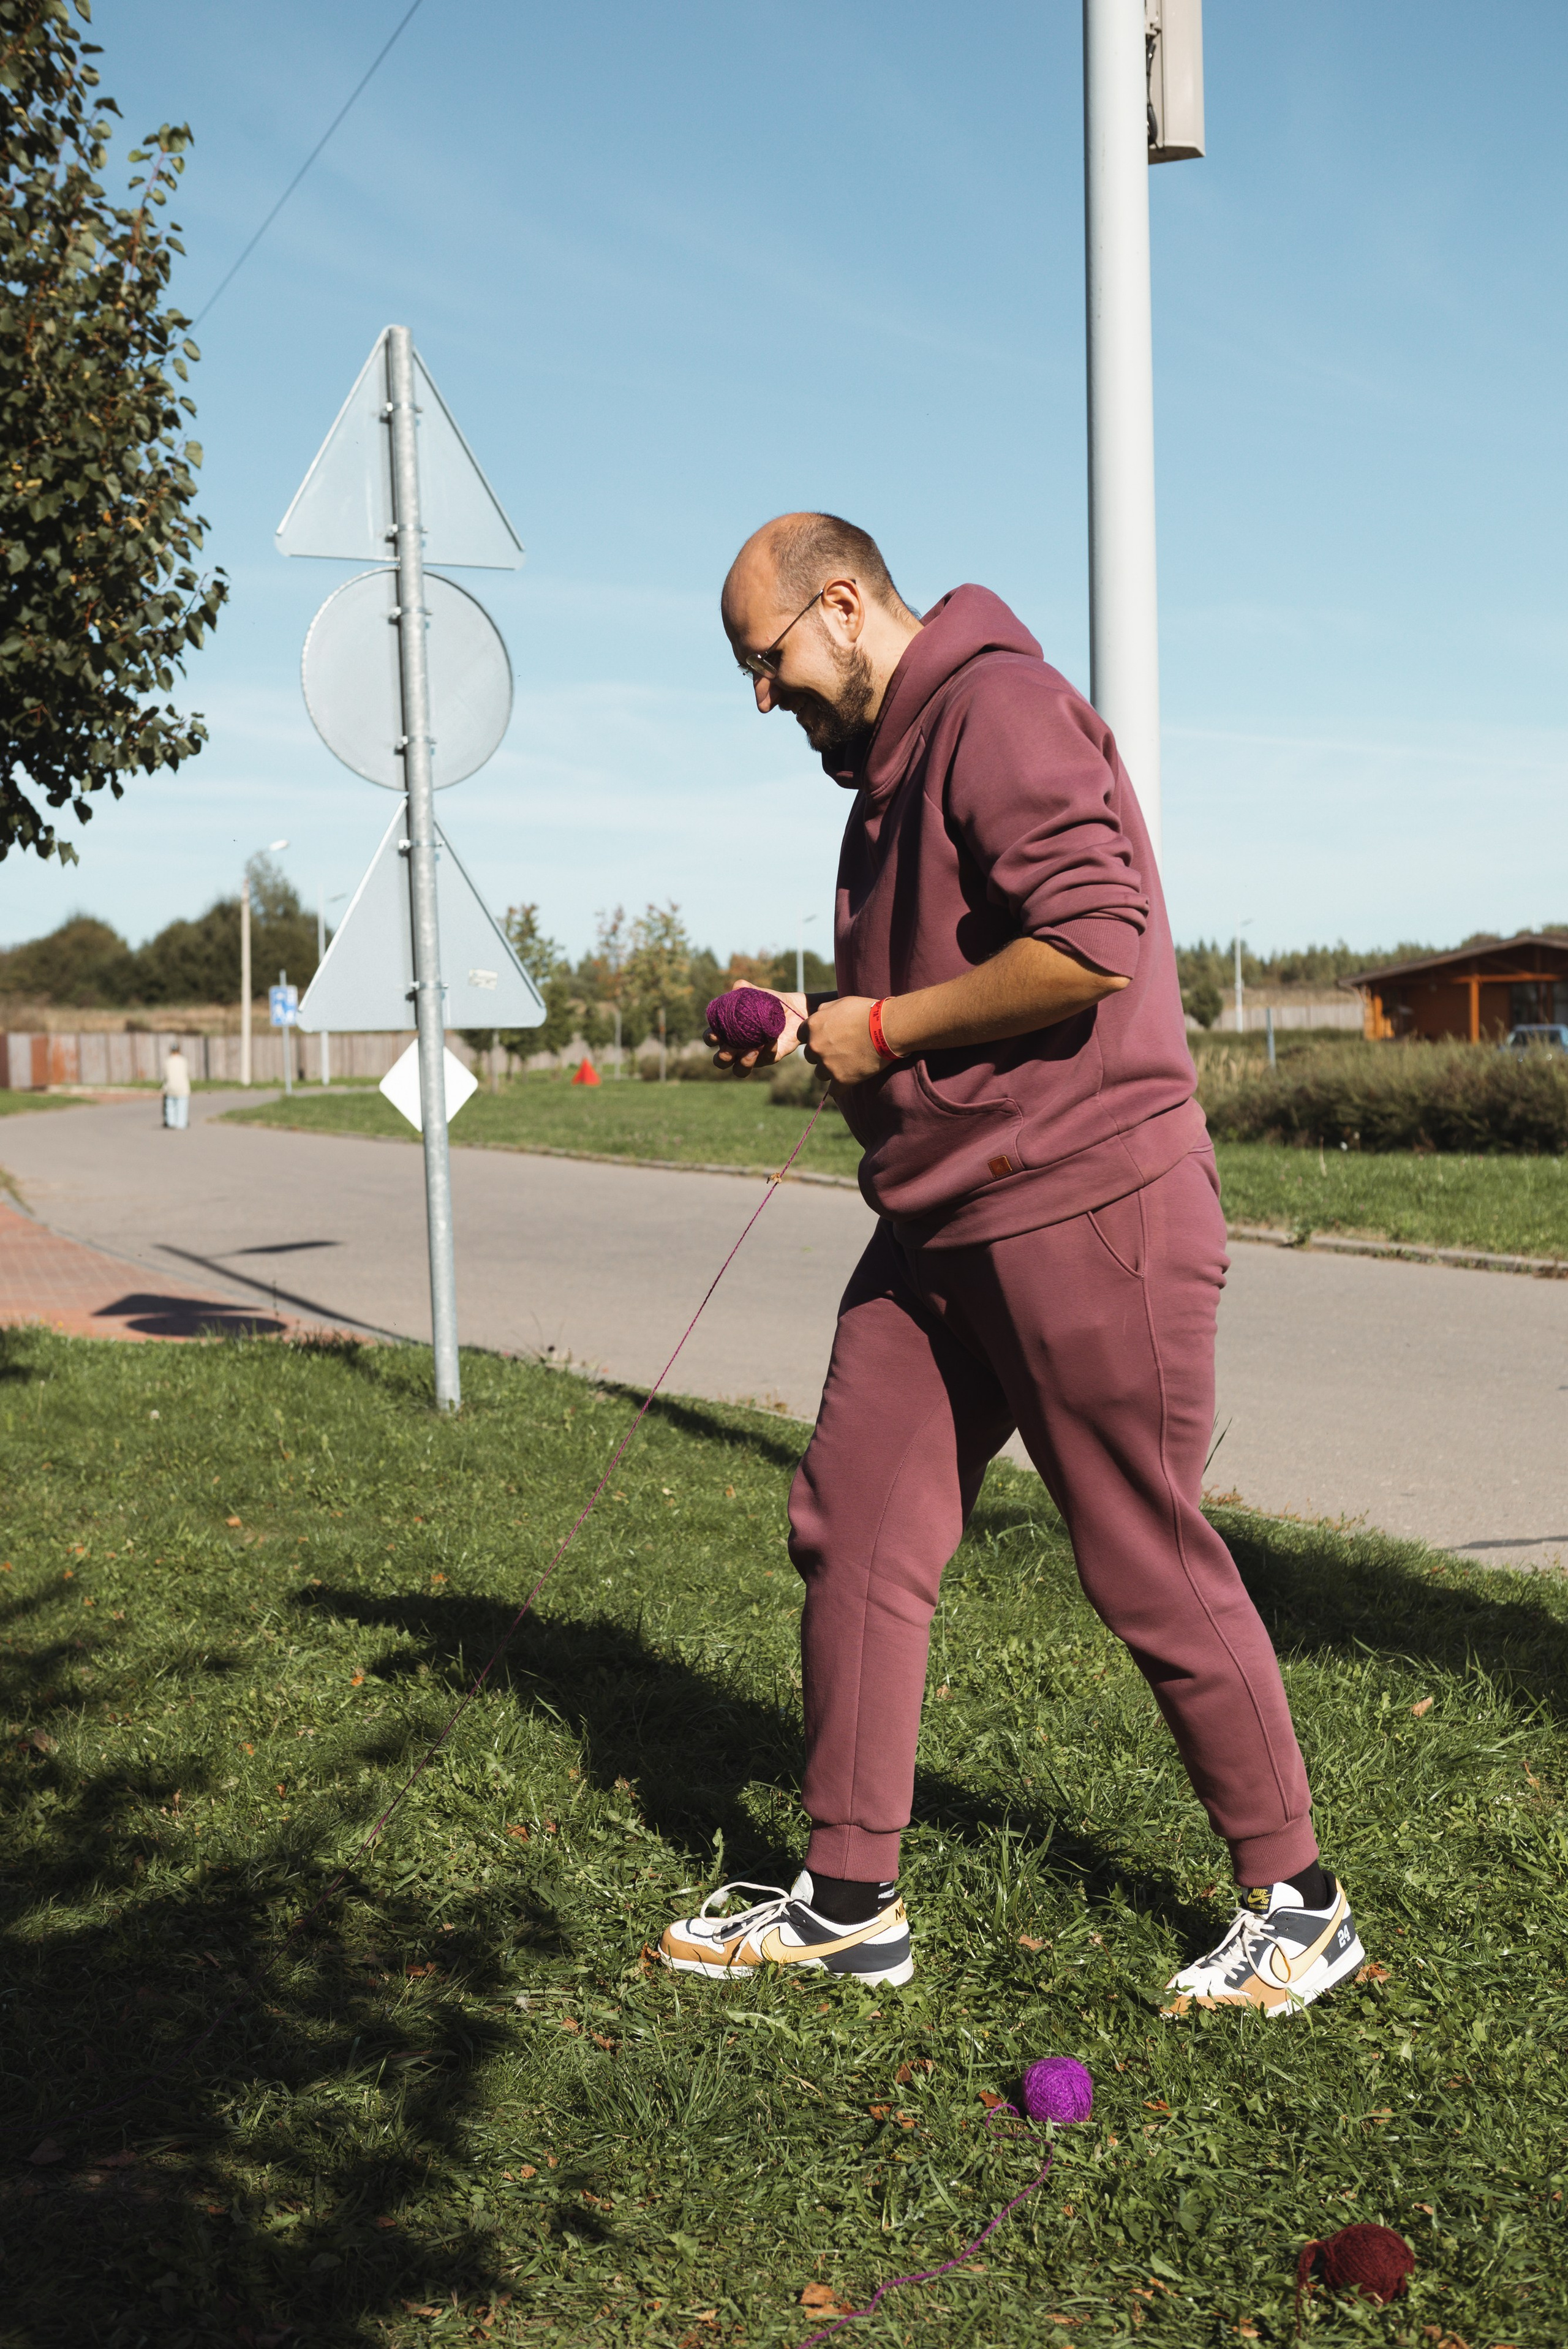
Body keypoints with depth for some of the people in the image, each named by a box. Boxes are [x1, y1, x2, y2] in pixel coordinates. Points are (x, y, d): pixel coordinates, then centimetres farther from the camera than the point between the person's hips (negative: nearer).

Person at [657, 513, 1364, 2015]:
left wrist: (885, 1028, -15)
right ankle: (849, 1904, 18)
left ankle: (1296, 1905, 19)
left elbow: (1094, 945, -25)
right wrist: (816, 1028, 10)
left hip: (1084, 1210, -10)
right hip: (939, 1224, 10)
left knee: (1147, 1565, 1)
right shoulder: (891, 763, 19)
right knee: (851, 1533, 6)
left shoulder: (997, 708, -13)